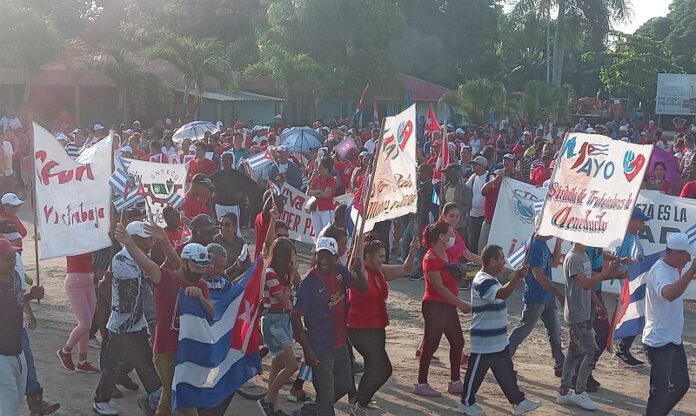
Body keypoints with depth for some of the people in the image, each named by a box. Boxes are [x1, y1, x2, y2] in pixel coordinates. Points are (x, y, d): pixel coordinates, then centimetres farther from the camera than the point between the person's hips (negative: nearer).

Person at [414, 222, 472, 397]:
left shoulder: (445, 255, 12)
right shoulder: (431, 258, -17)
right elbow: (439, 286, -21)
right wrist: (460, 303, -19)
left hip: (448, 305, 9)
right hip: (435, 306, -9)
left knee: (457, 342, 11)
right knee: (431, 344, -2)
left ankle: (455, 382, 20)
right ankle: (421, 384, 7)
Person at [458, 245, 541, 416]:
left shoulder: (491, 280, 12)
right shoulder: (483, 282, -22)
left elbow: (501, 294, 32)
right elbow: (503, 294, -38)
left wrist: (514, 277, 20)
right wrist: (516, 277, -45)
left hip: (499, 341, 10)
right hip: (485, 342, -10)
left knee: (507, 373, 14)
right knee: (476, 373, 4)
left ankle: (518, 402, 20)